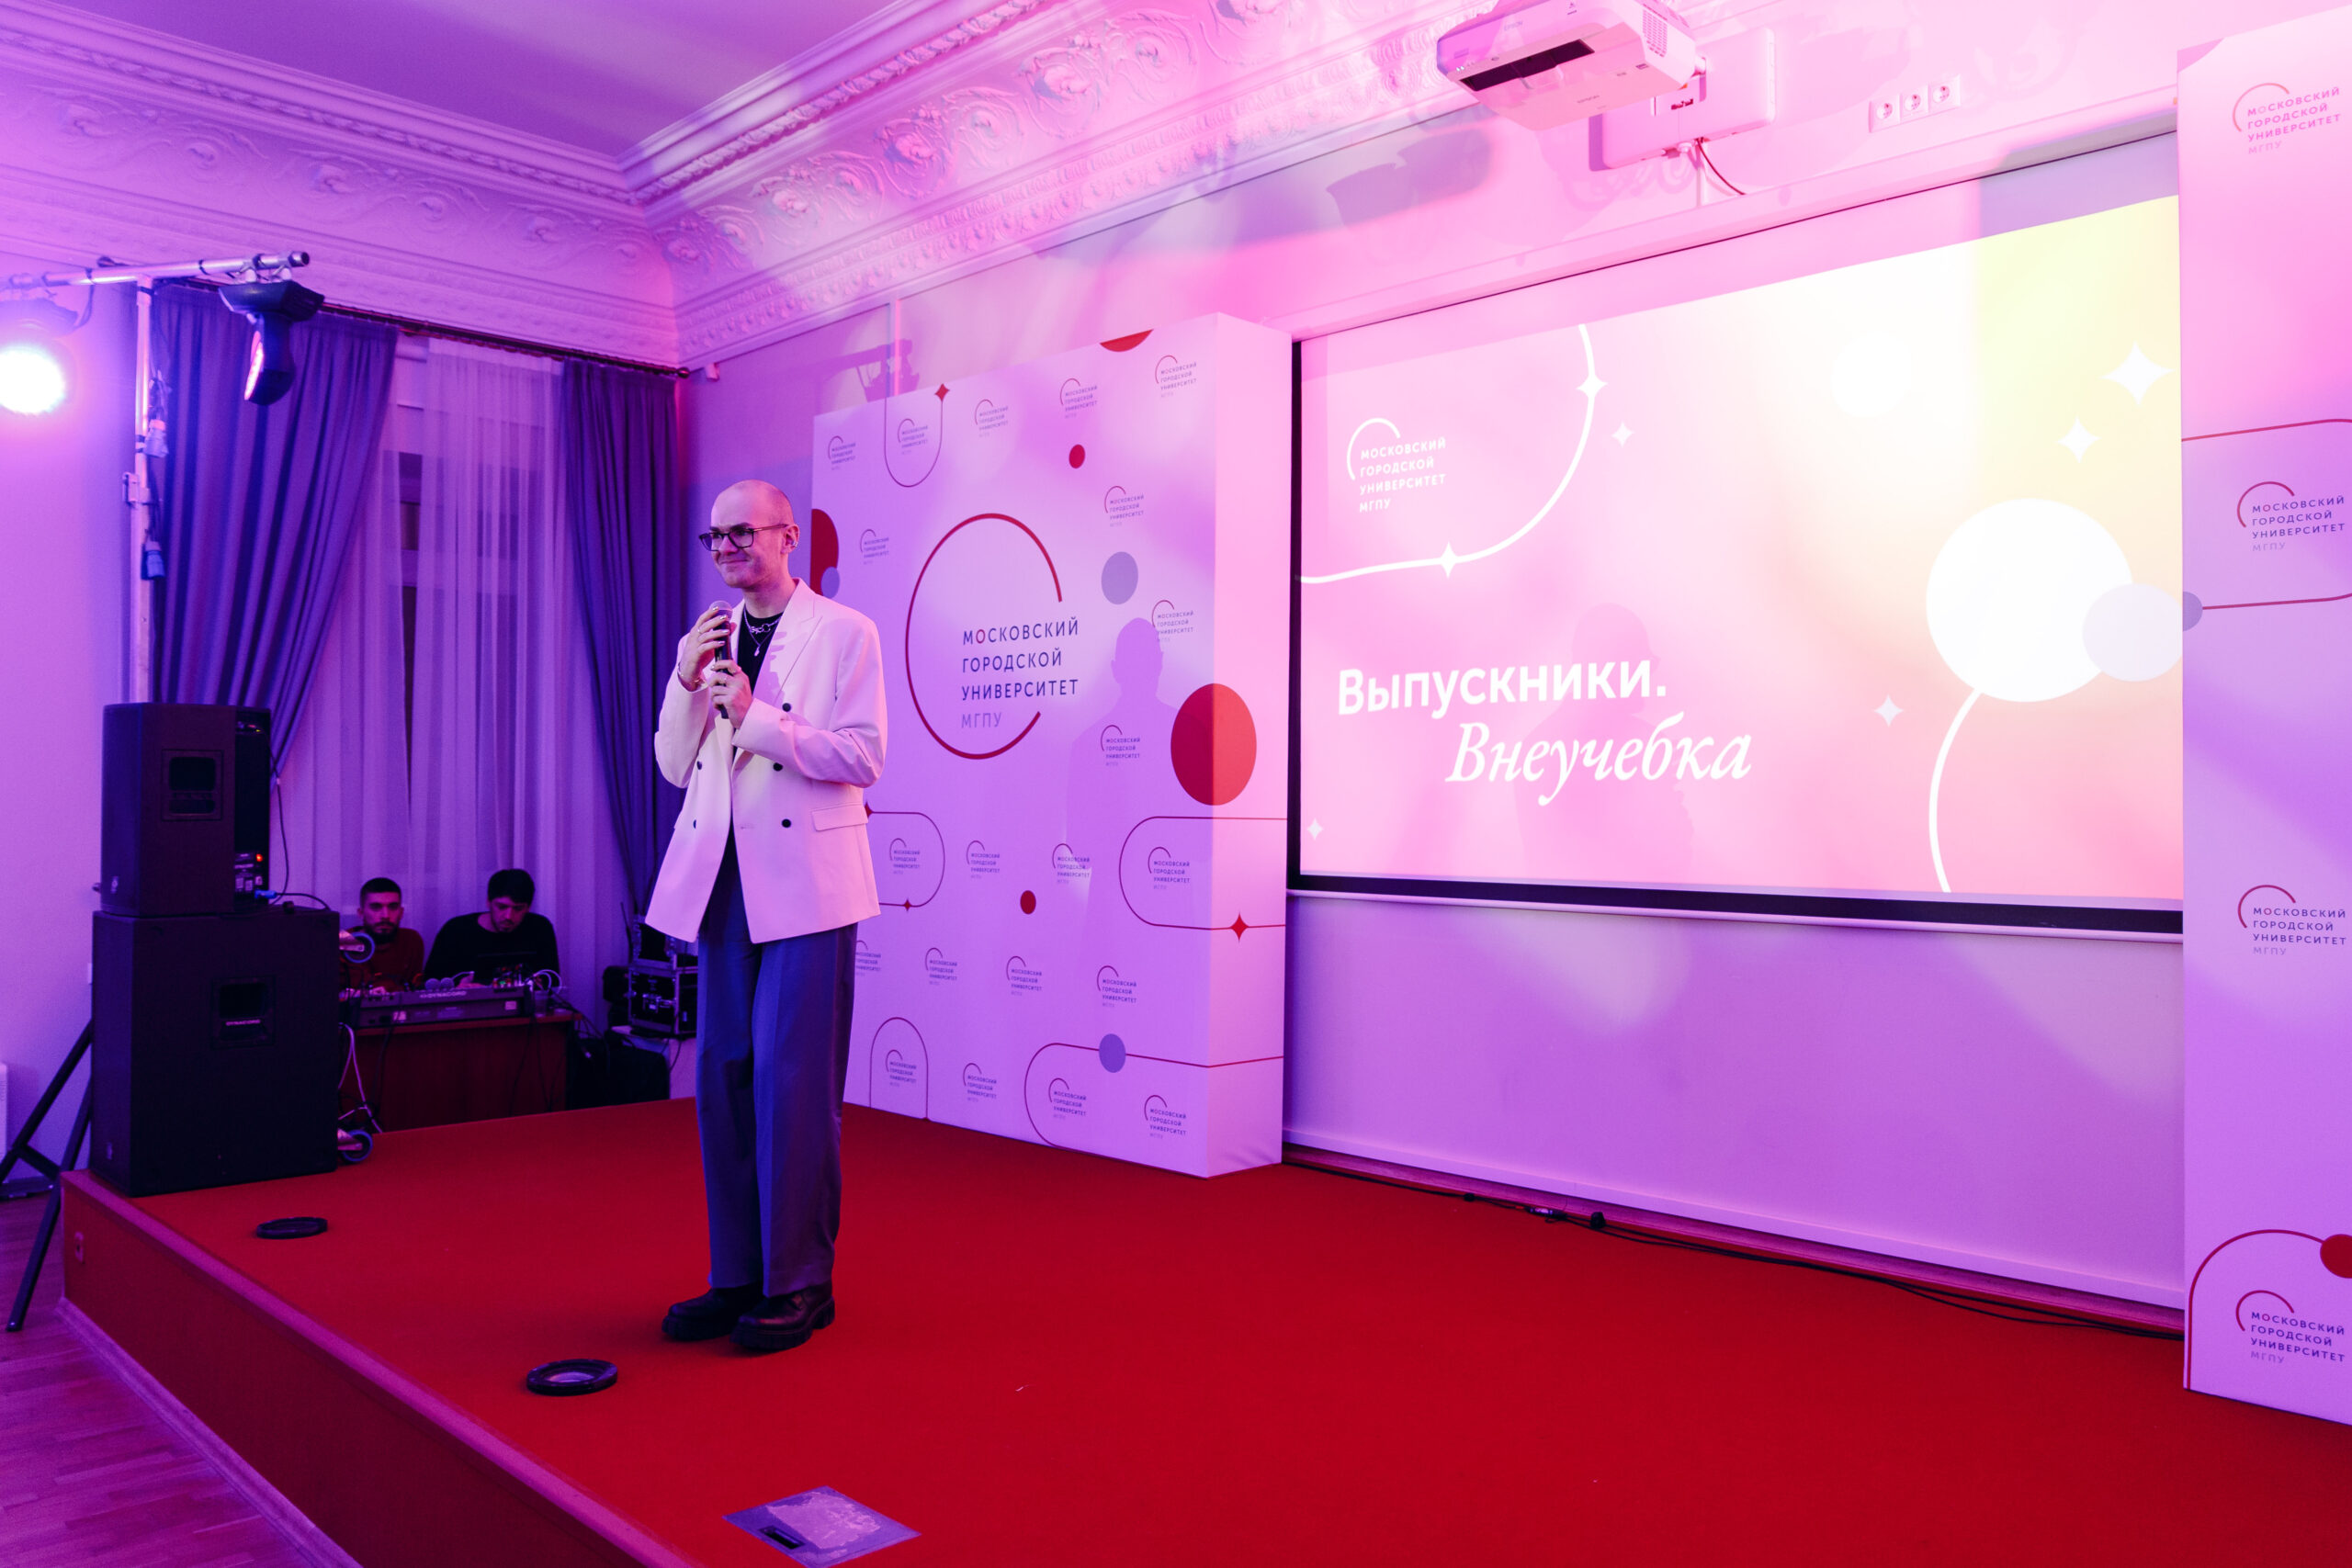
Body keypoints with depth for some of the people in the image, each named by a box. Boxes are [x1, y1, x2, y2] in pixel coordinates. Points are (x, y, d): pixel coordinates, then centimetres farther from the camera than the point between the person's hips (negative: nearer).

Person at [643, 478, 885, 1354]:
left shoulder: (844, 633, -1)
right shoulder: (709, 640, 16)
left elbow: (863, 757, -10)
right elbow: (676, 767, 13)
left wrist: (755, 716, -14)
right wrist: (687, 682, -3)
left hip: (805, 884, -6)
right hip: (722, 885, 6)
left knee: (793, 1082, -5)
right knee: (723, 1079, 9)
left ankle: (799, 1282, 7)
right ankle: (736, 1275, 20)